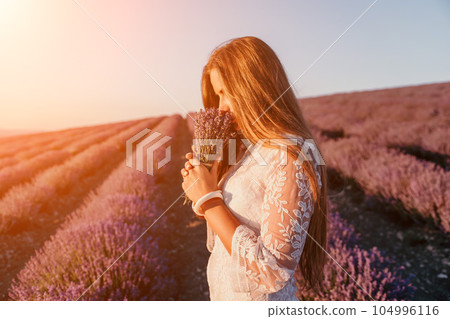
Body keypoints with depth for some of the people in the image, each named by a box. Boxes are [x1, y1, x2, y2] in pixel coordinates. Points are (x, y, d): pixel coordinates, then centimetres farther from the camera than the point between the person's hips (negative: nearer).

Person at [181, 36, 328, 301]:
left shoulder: (291, 158, -24)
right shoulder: (252, 149, 1)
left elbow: (273, 272, -27)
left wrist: (208, 198, -24)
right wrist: (209, 187, -8)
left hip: (257, 298, -7)